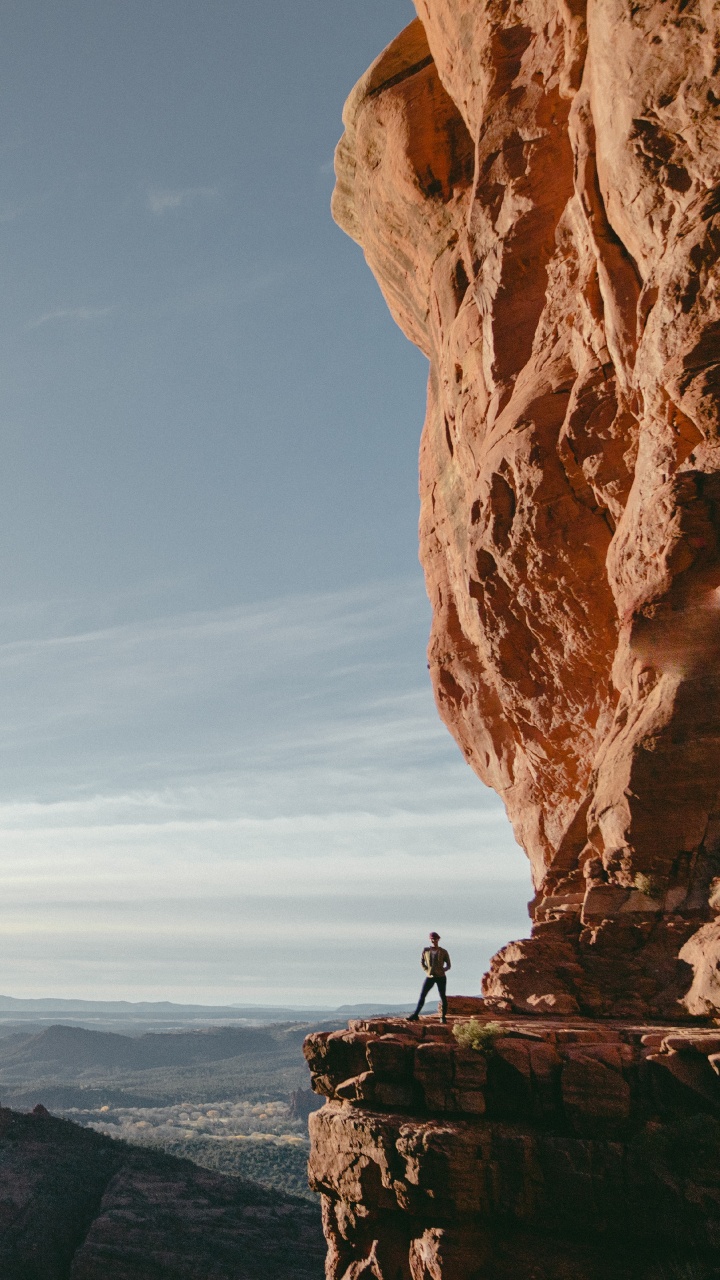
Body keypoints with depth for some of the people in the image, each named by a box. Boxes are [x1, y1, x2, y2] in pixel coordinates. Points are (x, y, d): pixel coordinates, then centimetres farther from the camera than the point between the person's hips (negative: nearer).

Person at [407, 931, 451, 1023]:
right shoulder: (426, 950, 4)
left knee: (443, 997, 1)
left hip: (441, 977, -1)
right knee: (422, 995, -2)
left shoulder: (443, 952, 0)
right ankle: (416, 1015, 1)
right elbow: (422, 962, 14)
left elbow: (448, 965, 7)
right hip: (430, 977, 1)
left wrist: (442, 971, -8)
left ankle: (443, 1017, 9)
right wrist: (427, 970, 1)